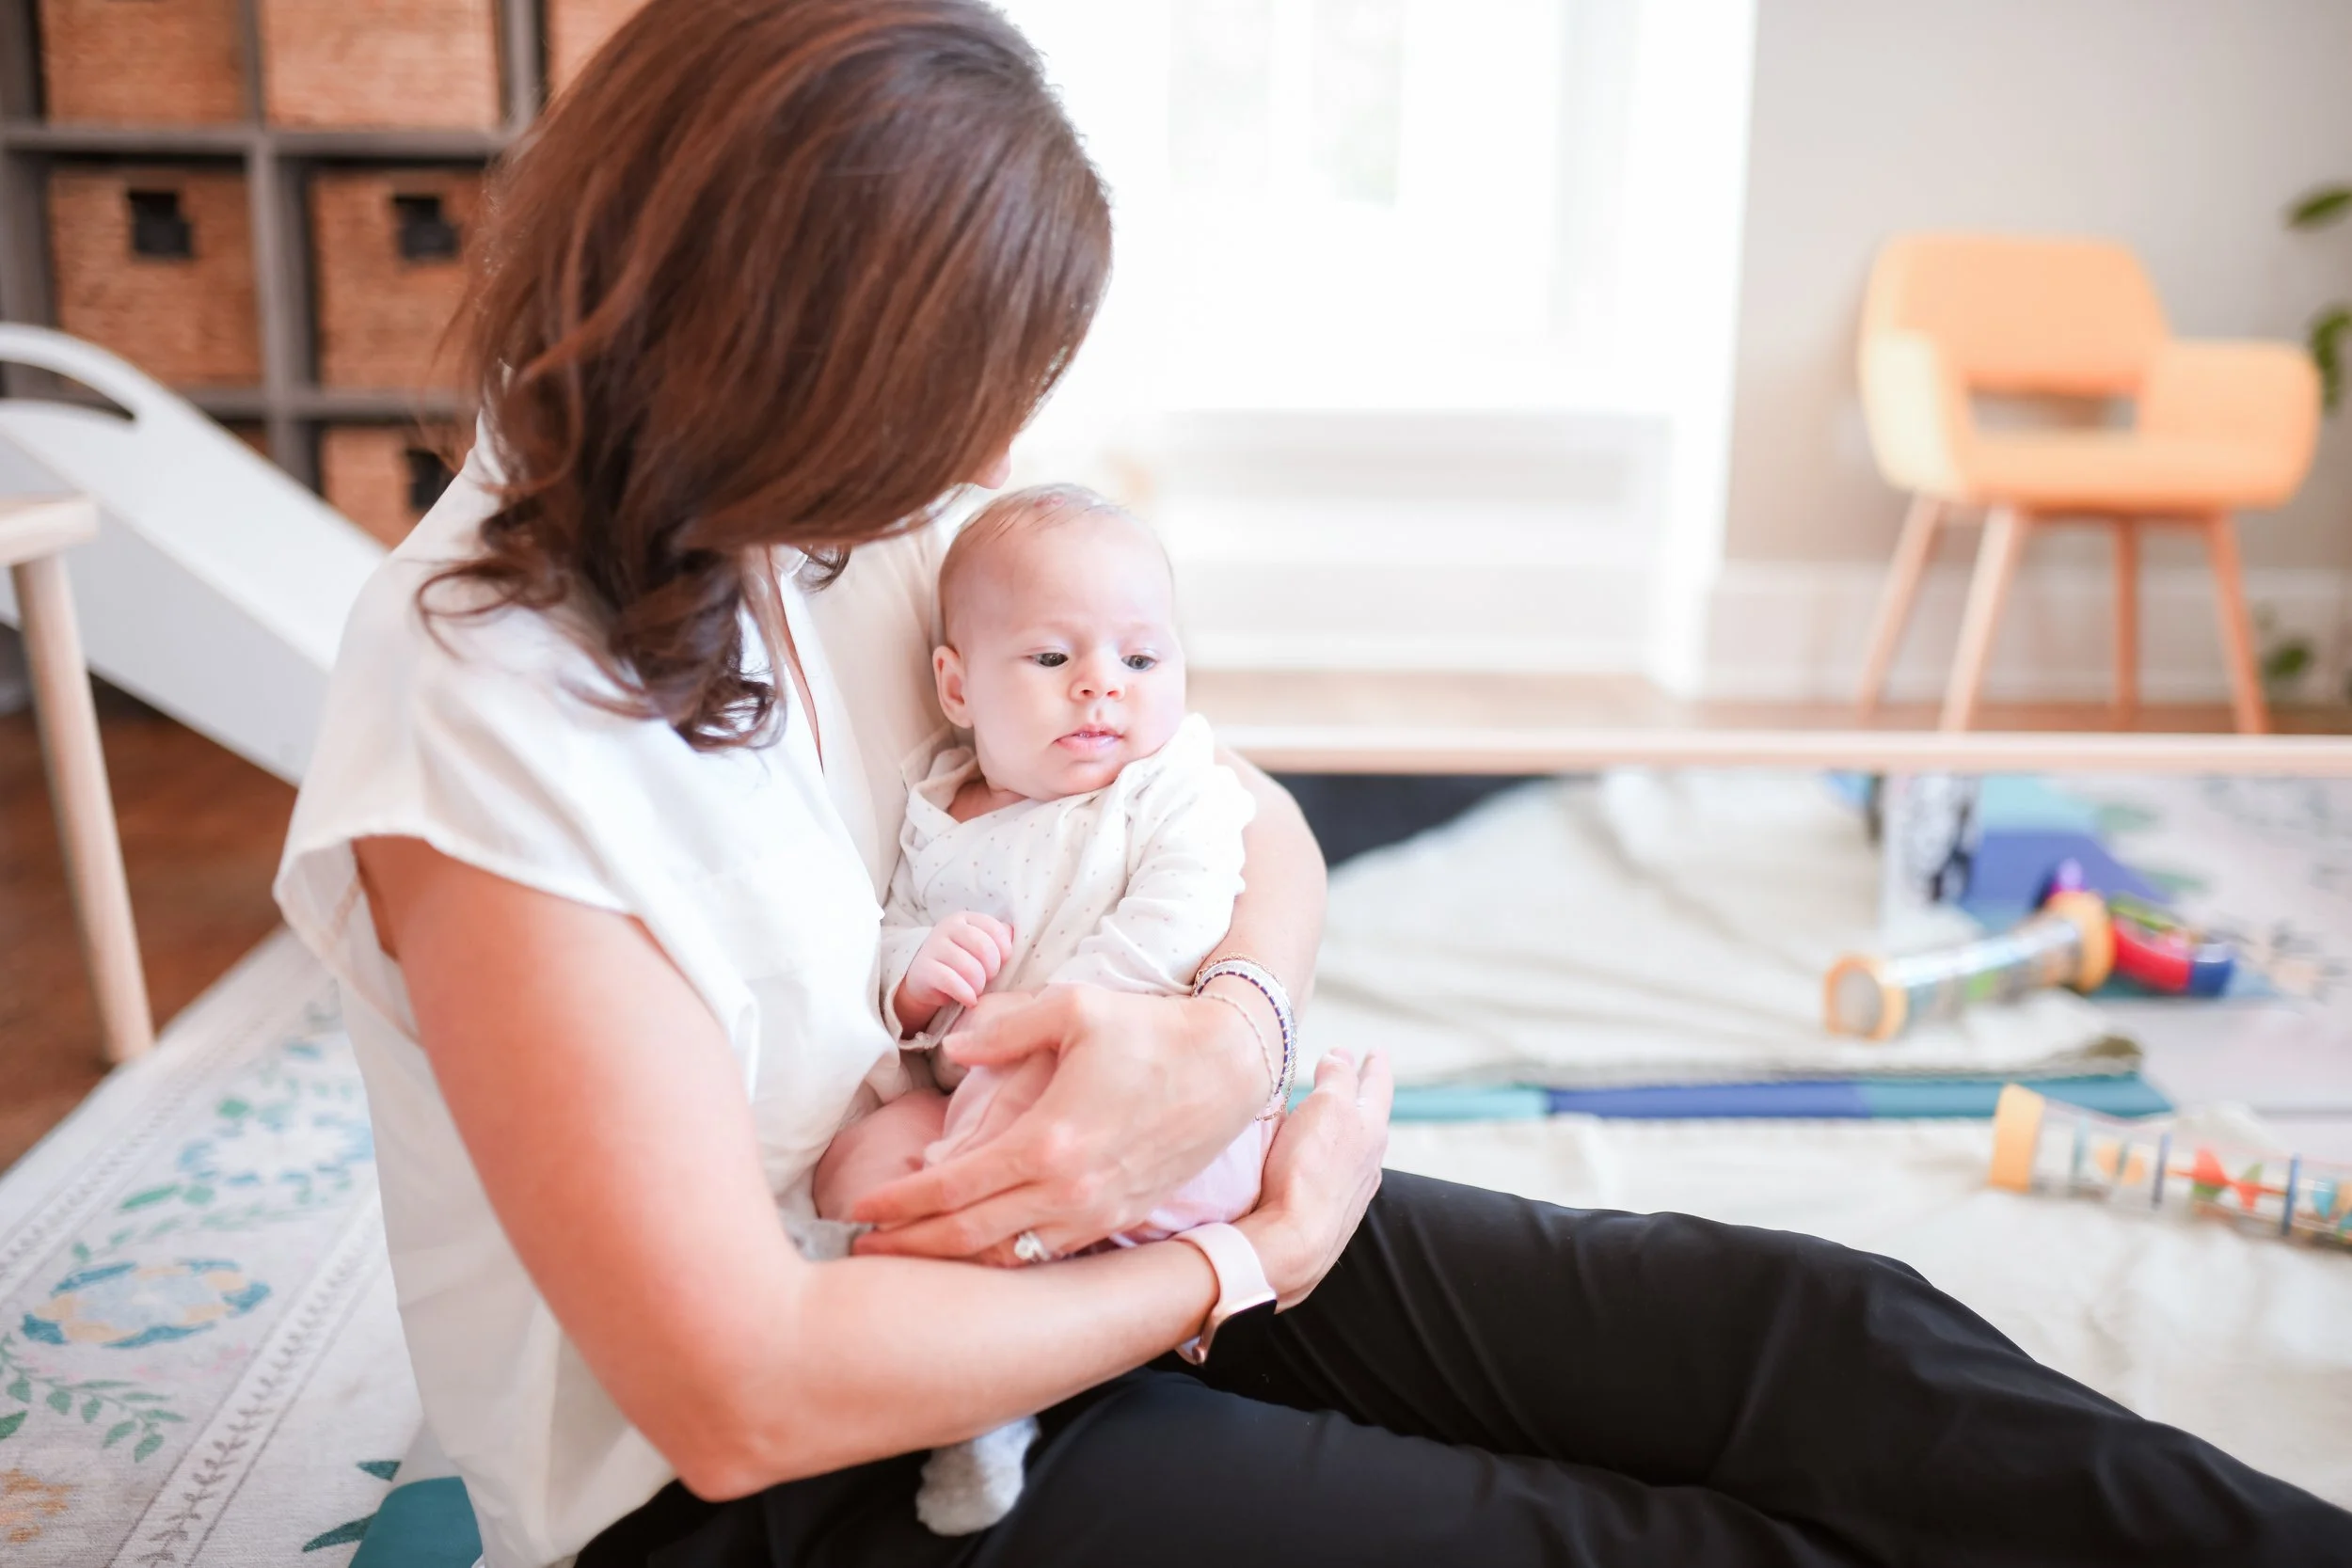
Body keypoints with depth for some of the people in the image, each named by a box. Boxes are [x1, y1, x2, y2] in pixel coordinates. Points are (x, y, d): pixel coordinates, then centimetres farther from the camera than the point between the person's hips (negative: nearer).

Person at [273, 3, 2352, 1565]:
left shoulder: (864, 520, -5)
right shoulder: (485, 730, -25)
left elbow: (1259, 827, 5)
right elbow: (742, 1393, -26)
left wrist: (1226, 1039, -19)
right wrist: (1248, 1262, -17)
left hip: (1064, 1226, 6)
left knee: (1806, 1331, -9)